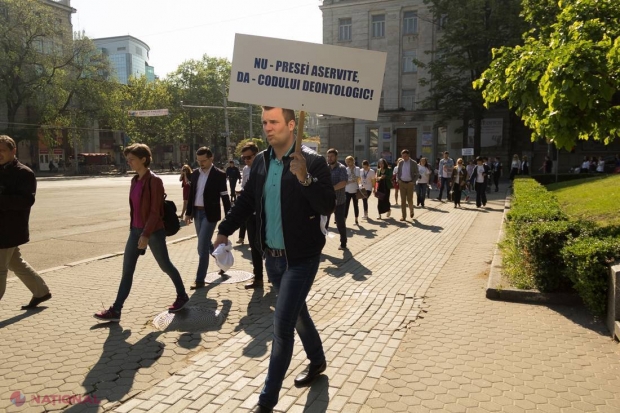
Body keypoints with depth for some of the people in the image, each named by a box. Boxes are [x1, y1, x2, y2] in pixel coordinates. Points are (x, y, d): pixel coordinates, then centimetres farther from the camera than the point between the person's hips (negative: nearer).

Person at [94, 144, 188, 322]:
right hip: (136, 230, 7)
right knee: (127, 270, 5)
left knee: (165, 266, 9)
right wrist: (134, 228, 17)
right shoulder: (135, 180, 9)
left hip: (153, 231, -7)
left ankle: (182, 296, 29)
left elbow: (155, 211, -19)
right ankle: (115, 310, 10)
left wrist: (146, 234, -23)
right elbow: (134, 207, 15)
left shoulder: (154, 181, -15)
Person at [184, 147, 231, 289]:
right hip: (197, 213, 7)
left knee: (202, 246, -8)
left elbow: (225, 197, -9)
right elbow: (191, 194, 14)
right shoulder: (195, 174, 8)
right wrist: (188, 212, 12)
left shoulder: (219, 174, -9)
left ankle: (200, 279, 1)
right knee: (205, 244, 17)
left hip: (210, 213, -7)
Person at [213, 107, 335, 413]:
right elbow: (246, 200, 12)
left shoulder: (313, 161, -13)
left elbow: (328, 206, -18)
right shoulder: (261, 161, 3)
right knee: (297, 313, 22)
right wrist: (225, 229, 6)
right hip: (272, 256, 6)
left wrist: (305, 178, -31)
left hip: (301, 258, -6)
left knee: (282, 325, -5)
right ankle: (317, 361, 46)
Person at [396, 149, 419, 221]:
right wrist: (397, 180, -3)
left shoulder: (413, 163, -4)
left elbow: (417, 174, 0)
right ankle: (403, 216, 4)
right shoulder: (400, 162, 4)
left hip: (410, 183, -2)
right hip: (402, 183, 2)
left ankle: (411, 210, 31)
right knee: (403, 200, 1)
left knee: (409, 199, 1)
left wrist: (413, 181, -11)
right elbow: (397, 172, 13)